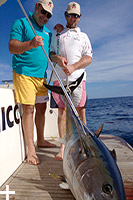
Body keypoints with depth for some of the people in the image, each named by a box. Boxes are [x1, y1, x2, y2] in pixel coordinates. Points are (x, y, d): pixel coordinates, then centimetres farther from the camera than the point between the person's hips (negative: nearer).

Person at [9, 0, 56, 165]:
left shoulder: (47, 32, 22)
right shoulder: (21, 23, 2)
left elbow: (50, 53, 30)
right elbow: (12, 47, -12)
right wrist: (30, 44, -30)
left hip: (41, 75, 7)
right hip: (24, 73, -7)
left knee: (41, 108, 9)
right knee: (28, 109, -11)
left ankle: (40, 140, 25)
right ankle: (30, 150, -4)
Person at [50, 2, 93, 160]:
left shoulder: (83, 36, 21)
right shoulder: (57, 34, 24)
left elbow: (88, 58, 9)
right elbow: (51, 54, 17)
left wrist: (72, 67, -8)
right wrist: (58, 58, -7)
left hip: (77, 77, 0)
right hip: (59, 77, 0)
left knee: (80, 110, -2)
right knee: (62, 111, -4)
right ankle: (63, 146, 1)